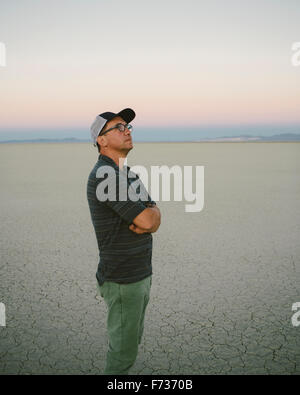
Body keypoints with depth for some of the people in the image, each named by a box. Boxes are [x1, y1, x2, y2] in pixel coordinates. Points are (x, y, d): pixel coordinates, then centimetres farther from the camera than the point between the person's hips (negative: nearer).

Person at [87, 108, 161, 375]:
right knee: (124, 348, 6)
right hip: (123, 280, -9)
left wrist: (148, 220, -18)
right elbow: (148, 220, -24)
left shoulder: (128, 173, 11)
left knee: (133, 339, 23)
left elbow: (155, 218, 5)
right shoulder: (105, 175, -21)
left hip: (141, 273, 9)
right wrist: (151, 212, -2)